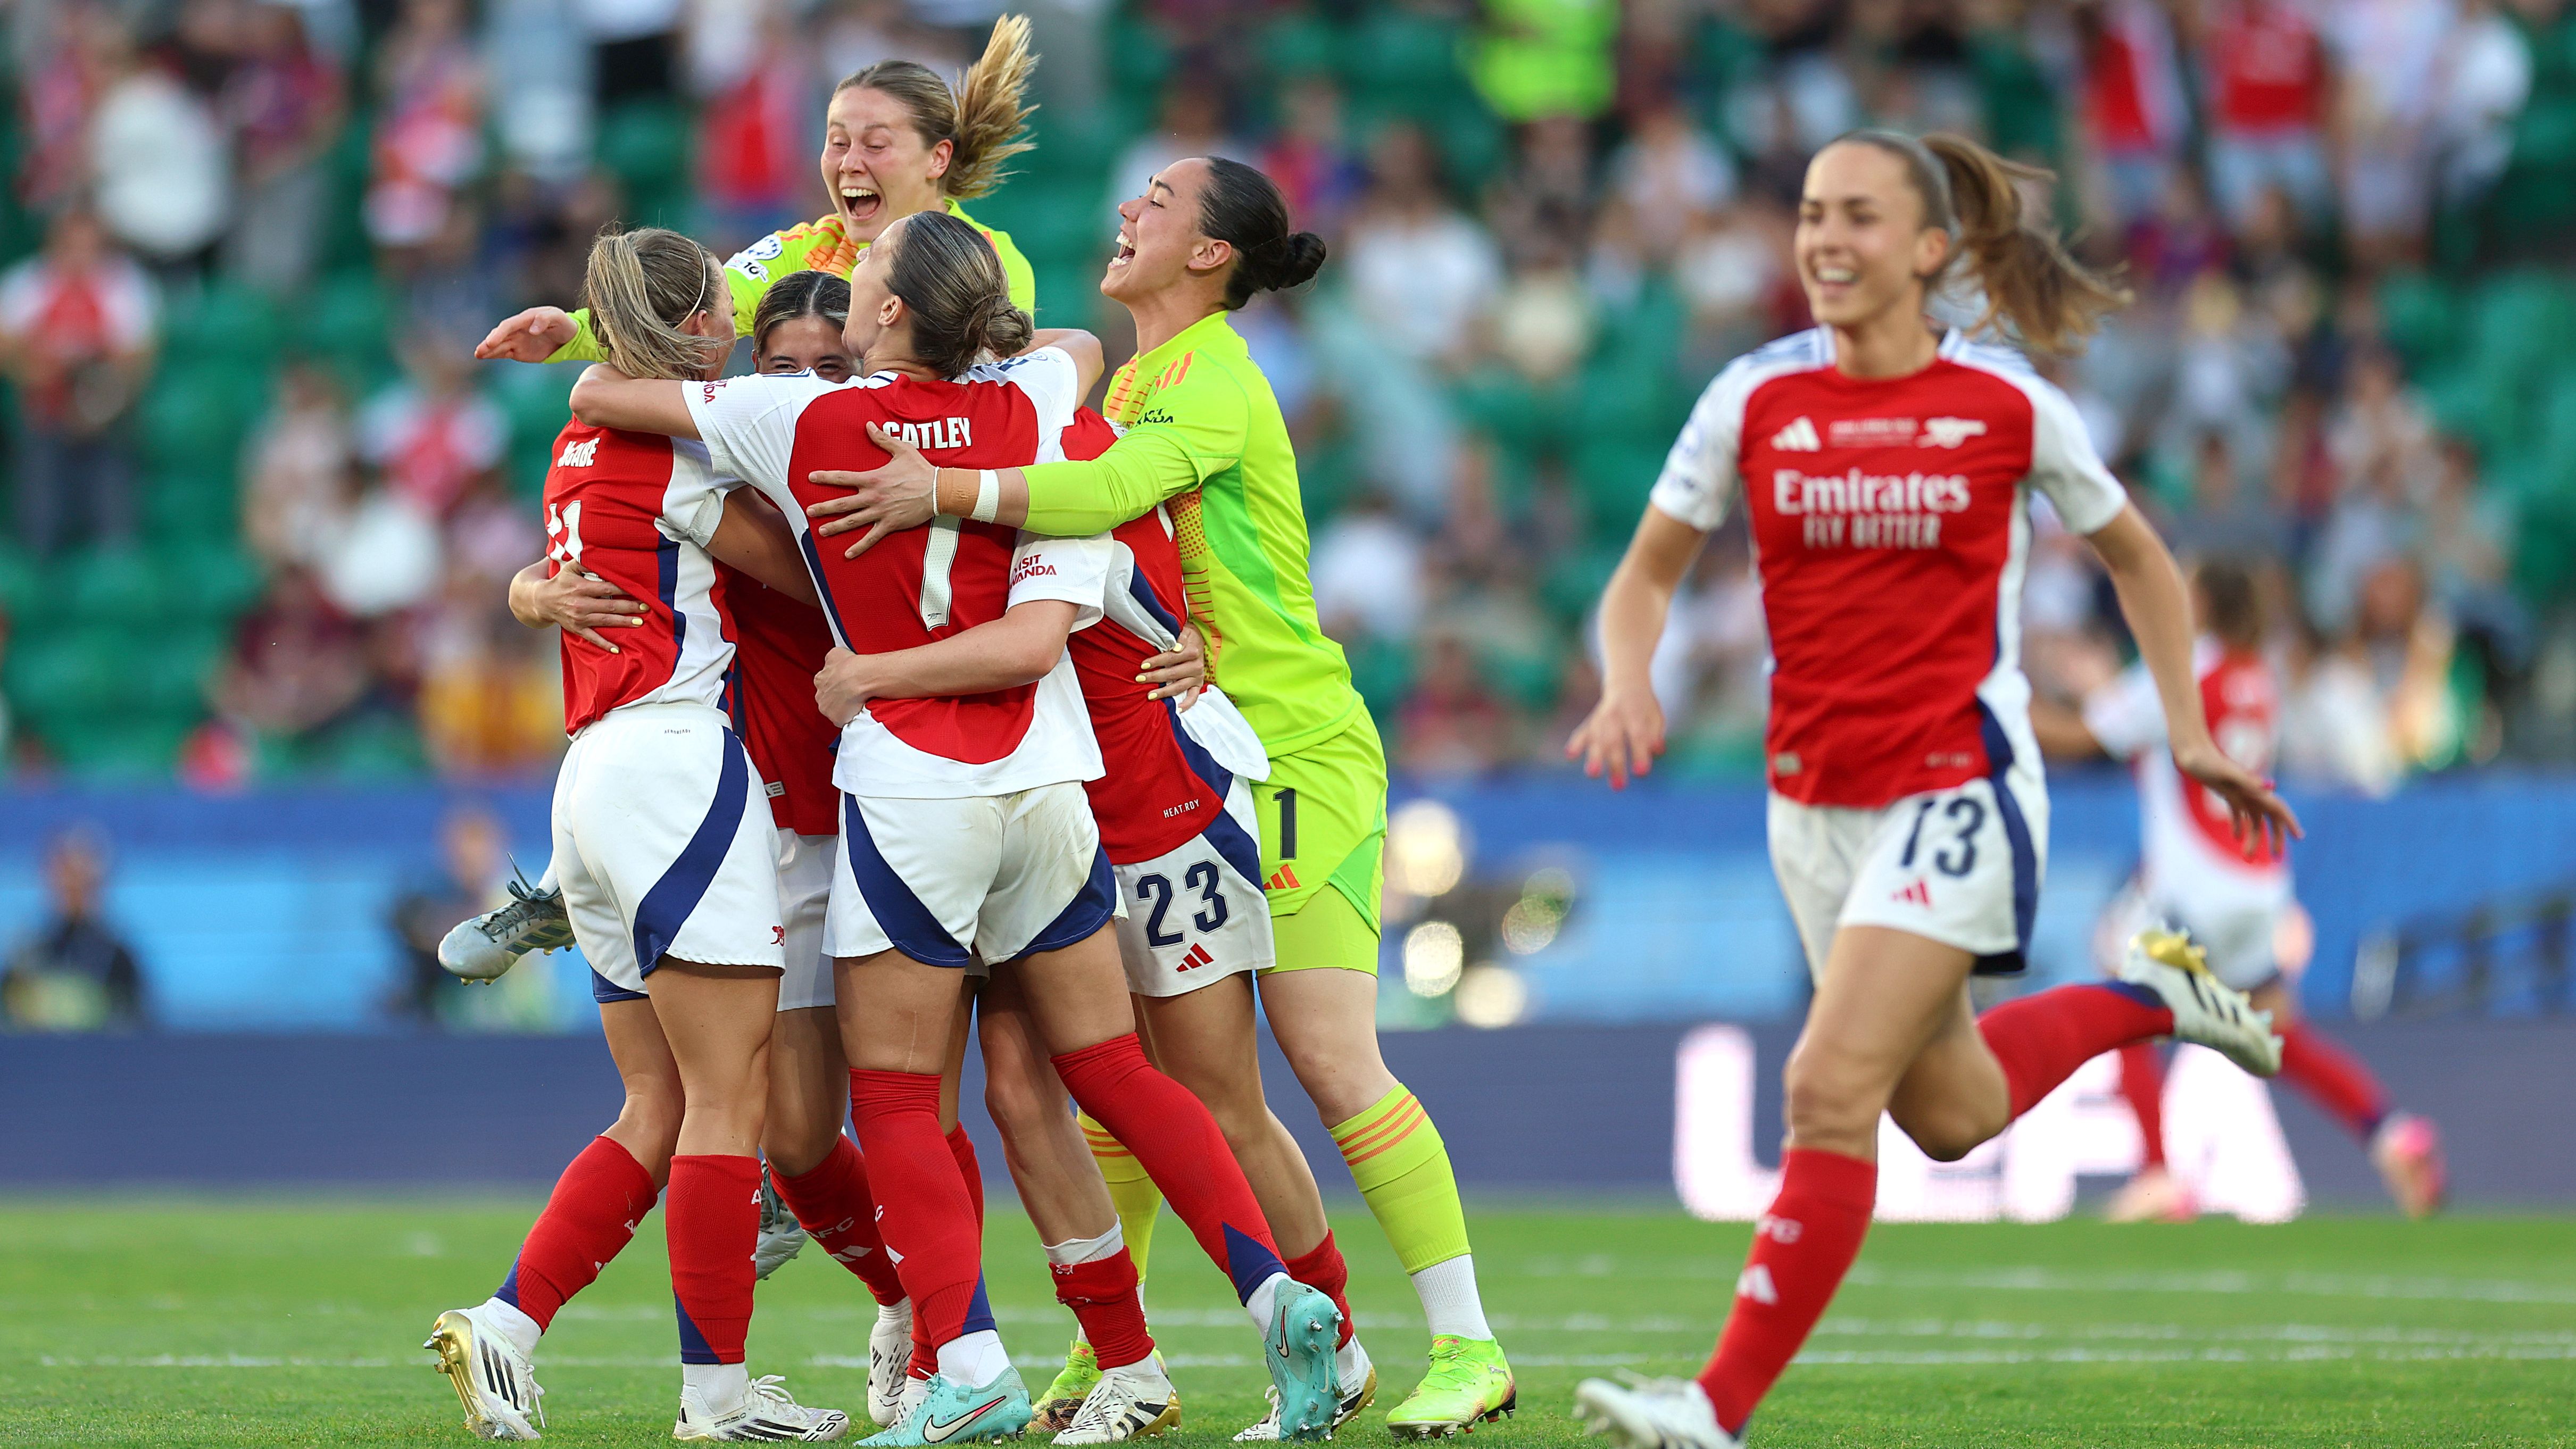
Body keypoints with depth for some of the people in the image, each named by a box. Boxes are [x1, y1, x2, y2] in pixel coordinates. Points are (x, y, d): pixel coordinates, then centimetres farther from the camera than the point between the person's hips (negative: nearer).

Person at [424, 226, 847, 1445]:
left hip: (596, 775, 9)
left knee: (659, 1111, 10)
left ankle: (506, 1322, 0)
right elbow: (808, 579, -3)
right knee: (728, 1097, -5)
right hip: (678, 762, -9)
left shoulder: (583, 448, 17)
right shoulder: (676, 453, -8)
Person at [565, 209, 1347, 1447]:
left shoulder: (800, 422, -5)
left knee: (894, 1104, 0)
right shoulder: (1035, 404, 1)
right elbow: (1081, 344, 25)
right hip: (1047, 781, 4)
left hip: (911, 789, -4)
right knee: (1113, 1073, 12)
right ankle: (1275, 1291, -1)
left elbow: (599, 395, 5)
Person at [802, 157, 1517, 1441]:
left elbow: (1122, 484, -33)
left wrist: (950, 491, -38)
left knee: (1332, 1061, -10)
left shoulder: (1216, 380, -14)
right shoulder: (1130, 380, 13)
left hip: (1294, 756, -8)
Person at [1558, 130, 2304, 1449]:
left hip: (1957, 790, -5)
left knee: (1829, 1094, -17)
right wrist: (1628, 687, -15)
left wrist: (2189, 735, 7)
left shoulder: (2009, 408, -6)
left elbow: (2136, 559, 11)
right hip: (1813, 797, 5)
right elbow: (1646, 575, 6)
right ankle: (2146, 996, 44)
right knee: (1950, 1115, 18)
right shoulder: (1756, 399, -1)